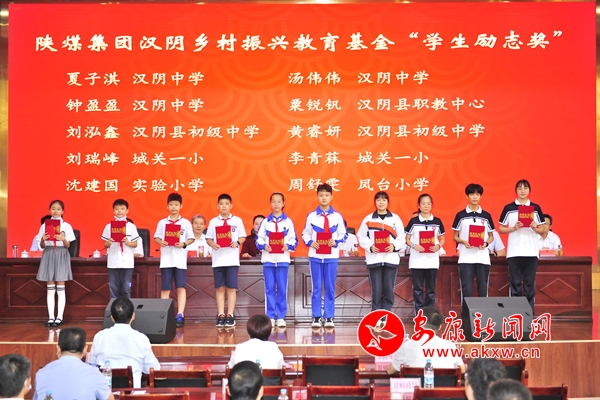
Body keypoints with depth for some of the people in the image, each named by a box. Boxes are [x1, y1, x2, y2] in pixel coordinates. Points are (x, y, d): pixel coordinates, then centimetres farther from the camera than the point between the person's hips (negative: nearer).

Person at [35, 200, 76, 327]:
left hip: (61, 255, -2)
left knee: (60, 288, -1)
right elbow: (42, 246, 6)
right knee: (50, 288, 3)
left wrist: (63, 239, -21)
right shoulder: (44, 225, 5)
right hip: (48, 254, 2)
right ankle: (51, 317, 7)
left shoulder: (66, 226, 1)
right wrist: (43, 239, -14)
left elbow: (67, 246, -1)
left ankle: (59, 317, 3)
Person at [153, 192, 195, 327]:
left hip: (180, 259, -1)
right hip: (166, 259, 1)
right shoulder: (162, 223, 7)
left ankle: (180, 315, -3)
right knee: (165, 288, 3)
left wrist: (184, 244, -13)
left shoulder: (186, 223, 4)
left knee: (180, 287, -4)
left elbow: (191, 239, 5)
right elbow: (156, 237, 8)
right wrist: (161, 242, -13)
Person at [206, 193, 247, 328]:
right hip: (218, 260, 1)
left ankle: (230, 315, 5)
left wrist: (237, 242, -13)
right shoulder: (213, 221, 7)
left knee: (231, 288, -1)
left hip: (232, 260, -1)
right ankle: (221, 315, 9)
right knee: (220, 288, 4)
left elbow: (243, 237, 7)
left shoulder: (237, 220, 4)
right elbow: (208, 238, 8)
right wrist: (212, 244, -12)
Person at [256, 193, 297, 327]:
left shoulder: (288, 221, 5)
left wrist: (288, 246, -15)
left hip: (283, 258, -1)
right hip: (268, 258, 1)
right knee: (269, 288, 3)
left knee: (282, 289, 2)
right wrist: (264, 246, -13)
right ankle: (270, 317, 8)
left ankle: (281, 317, 8)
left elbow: (294, 239, 3)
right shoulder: (266, 221, 7)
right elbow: (259, 238, 5)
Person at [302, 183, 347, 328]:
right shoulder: (311, 216, 2)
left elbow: (343, 234, 6)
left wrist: (336, 242, -12)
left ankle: (329, 317, 9)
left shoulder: (337, 216, 2)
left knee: (330, 287, 3)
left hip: (331, 256, 0)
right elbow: (305, 234, 6)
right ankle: (316, 317, 9)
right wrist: (310, 242, -12)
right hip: (315, 256, 0)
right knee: (316, 287, 4)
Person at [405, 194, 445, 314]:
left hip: (432, 260, 1)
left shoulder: (437, 221, 5)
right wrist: (414, 246, -16)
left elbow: (443, 239, 11)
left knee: (431, 289, 6)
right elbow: (407, 239, 4)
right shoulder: (413, 221, 1)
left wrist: (438, 246, -10)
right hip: (417, 261, -1)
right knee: (417, 289, 3)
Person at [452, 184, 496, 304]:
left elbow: (491, 236, 12)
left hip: (483, 258, 2)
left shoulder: (486, 216, 7)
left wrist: (486, 243, -10)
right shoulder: (460, 215, 3)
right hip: (466, 258, -1)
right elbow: (455, 237, 6)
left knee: (483, 288, 5)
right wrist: (464, 242, -14)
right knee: (467, 289, -2)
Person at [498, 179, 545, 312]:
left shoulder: (536, 208, 7)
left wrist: (535, 228, -11)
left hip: (531, 252, 1)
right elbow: (501, 229, 5)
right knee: (515, 283, 2)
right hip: (514, 252, -1)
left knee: (530, 283, 3)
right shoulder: (508, 208, 4)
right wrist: (514, 228, -12)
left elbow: (542, 230, 10)